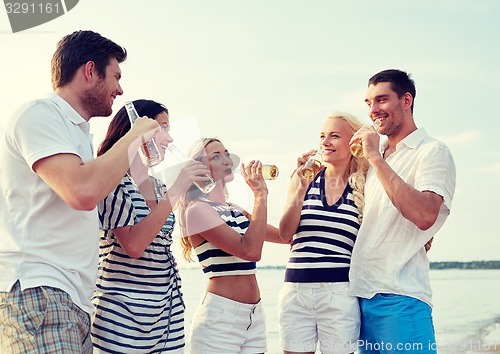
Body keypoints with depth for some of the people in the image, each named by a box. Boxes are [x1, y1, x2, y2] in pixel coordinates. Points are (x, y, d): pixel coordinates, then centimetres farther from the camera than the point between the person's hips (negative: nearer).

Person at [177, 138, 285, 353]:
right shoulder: (197, 209, -11)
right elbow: (250, 250, -21)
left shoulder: (236, 211, 14)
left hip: (254, 315, 8)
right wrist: (260, 194, -15)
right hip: (219, 317, -8)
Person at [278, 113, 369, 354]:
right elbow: (285, 234, 0)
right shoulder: (303, 178, 8)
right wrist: (302, 189, -10)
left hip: (340, 292, -2)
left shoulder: (364, 187, 3)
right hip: (296, 289, 2)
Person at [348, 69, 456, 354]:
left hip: (399, 298, -7)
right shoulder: (379, 159, 18)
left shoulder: (433, 152, -4)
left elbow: (425, 215, -23)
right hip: (362, 294, 7)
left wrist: (376, 159, -19)